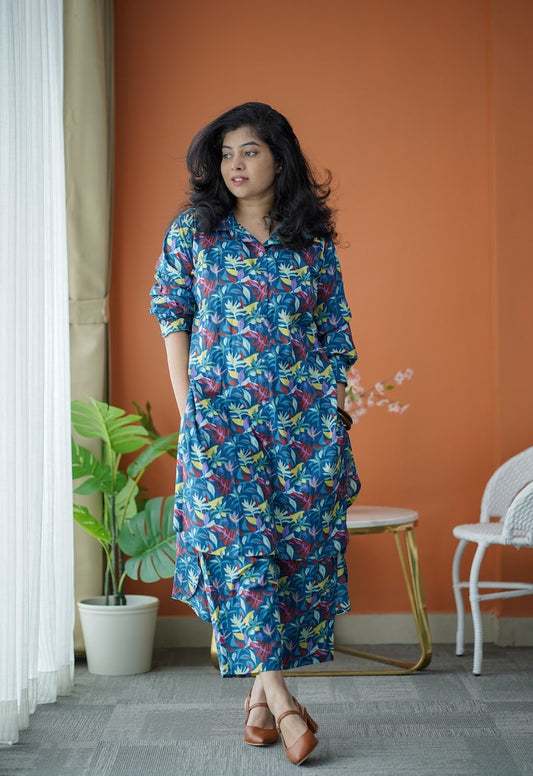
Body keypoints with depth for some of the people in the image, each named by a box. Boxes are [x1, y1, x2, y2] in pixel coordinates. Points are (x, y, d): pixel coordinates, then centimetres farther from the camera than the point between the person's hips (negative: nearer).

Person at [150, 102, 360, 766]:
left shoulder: (314, 241, 9)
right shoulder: (192, 229, 8)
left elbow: (336, 332, 10)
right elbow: (171, 313, 9)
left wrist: (336, 413, 3)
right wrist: (187, 404, 1)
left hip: (305, 415, 1)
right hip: (221, 412, -1)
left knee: (299, 540, -2)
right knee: (236, 537, -11)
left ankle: (258, 691, 10)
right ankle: (278, 695, -9)